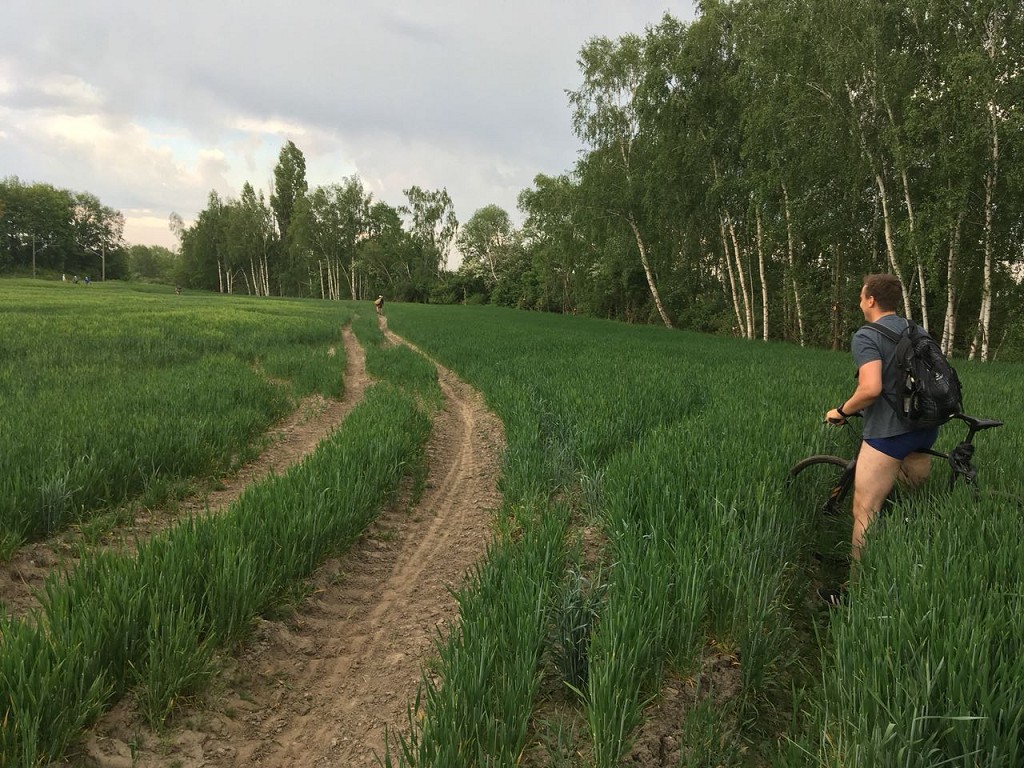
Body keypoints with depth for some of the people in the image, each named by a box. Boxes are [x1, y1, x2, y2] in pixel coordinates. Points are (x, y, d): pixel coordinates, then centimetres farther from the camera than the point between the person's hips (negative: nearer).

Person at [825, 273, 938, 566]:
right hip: (927, 429, 9)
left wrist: (841, 411, -9)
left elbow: (871, 389, -24)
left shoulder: (866, 336, -11)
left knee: (864, 512, -3)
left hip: (889, 430, -8)